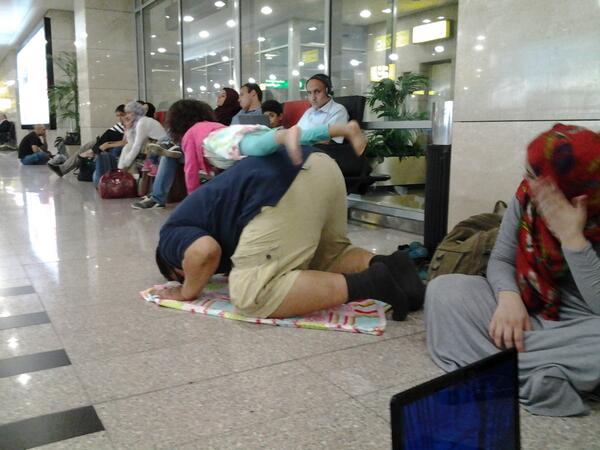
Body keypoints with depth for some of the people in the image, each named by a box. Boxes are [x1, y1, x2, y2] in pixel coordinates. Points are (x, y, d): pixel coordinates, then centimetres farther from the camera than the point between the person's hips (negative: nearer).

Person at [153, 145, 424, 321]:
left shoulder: (172, 236, 13)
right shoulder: (193, 210, 38)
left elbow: (205, 251, -9)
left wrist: (188, 292, 7)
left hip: (285, 189, -10)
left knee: (253, 295, -9)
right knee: (329, 259, 29)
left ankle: (367, 284, -16)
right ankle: (385, 265, 2)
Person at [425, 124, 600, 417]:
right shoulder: (527, 197, -8)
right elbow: (501, 260, -2)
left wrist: (571, 237, -31)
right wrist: (509, 296, -22)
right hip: (529, 313, 4)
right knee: (444, 290, -16)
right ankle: (533, 378, -28)